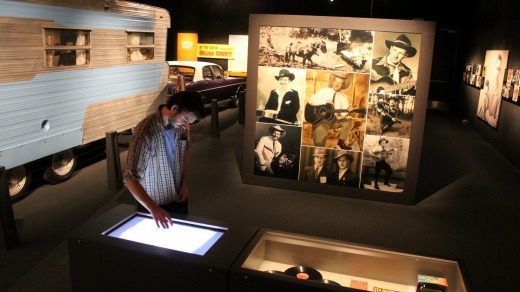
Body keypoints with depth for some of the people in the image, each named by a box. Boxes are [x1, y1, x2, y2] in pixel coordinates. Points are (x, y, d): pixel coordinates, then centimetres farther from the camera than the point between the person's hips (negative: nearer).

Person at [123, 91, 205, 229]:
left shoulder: (180, 125, -10)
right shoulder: (145, 132, -30)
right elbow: (130, 178, -31)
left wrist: (185, 183, 3)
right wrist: (153, 209, -39)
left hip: (179, 198, 6)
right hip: (152, 203, -5)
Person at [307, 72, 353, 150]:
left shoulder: (344, 98, 5)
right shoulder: (323, 91, 3)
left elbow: (345, 114, -4)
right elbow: (310, 101, -6)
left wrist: (340, 116, -28)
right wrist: (325, 102, -15)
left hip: (334, 120, 3)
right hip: (320, 119, -3)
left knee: (348, 120, -19)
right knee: (322, 133, -29)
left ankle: (341, 143, -10)